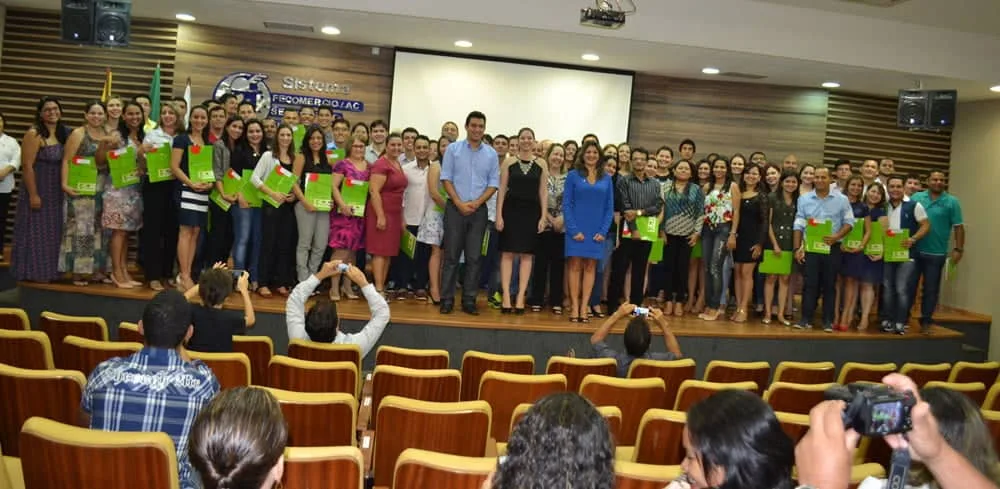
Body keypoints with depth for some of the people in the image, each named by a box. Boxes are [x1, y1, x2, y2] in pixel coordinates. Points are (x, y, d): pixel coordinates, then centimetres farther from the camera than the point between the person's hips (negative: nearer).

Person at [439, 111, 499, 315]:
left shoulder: (491, 154, 7)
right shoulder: (453, 149, 2)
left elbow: (494, 184, 4)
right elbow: (446, 178, -1)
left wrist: (476, 203, -9)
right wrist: (459, 203, -10)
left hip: (479, 210, 2)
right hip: (455, 208, -2)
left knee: (474, 257, 3)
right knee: (451, 255, 0)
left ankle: (469, 300, 9)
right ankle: (447, 299, 4)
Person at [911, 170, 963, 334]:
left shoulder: (952, 202, -2)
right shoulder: (916, 197, 3)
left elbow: (958, 227, -2)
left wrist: (958, 249, -8)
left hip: (936, 253, -1)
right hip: (914, 251, 1)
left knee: (931, 289, 7)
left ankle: (926, 321, 18)